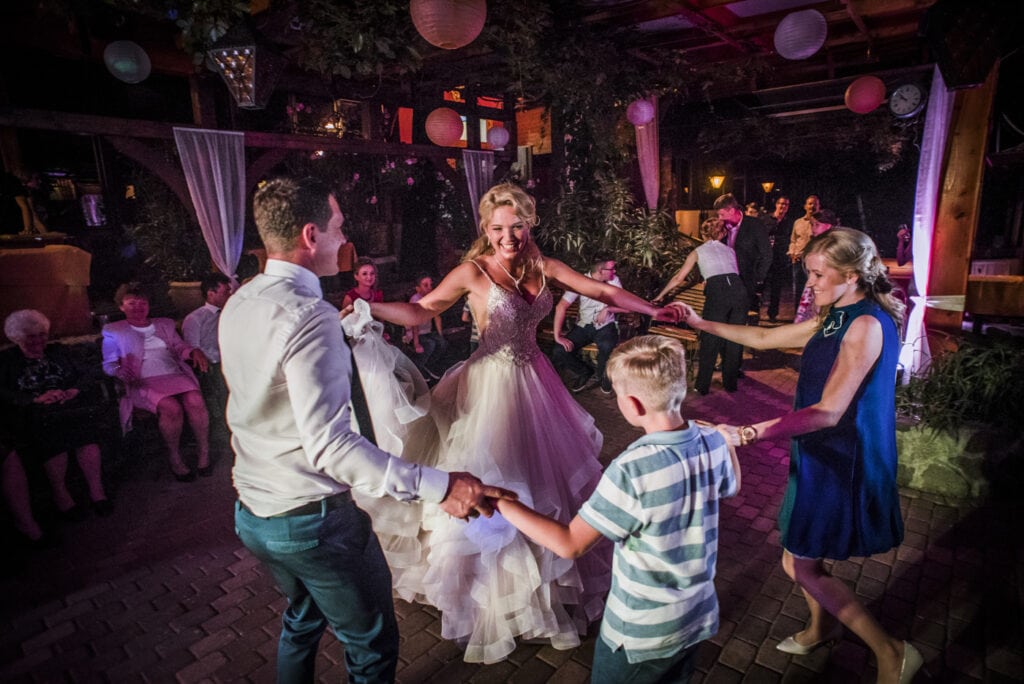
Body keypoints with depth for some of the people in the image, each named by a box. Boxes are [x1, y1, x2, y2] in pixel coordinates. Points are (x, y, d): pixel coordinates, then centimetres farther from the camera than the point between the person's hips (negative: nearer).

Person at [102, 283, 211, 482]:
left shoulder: (165, 325, 26)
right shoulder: (113, 331, 18)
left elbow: (179, 348, 19)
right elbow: (108, 364, 12)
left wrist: (194, 351, -6)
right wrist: (120, 372, -12)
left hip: (175, 376, 3)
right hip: (144, 383, -3)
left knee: (195, 400, -31)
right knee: (171, 407, -35)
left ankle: (204, 453, -18)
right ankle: (174, 458, -15)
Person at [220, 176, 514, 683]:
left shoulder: (237, 305, 2)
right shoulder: (309, 316, -26)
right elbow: (328, 444, -33)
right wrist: (437, 486, -36)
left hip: (253, 512, 9)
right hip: (312, 520, -9)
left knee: (304, 615, 32)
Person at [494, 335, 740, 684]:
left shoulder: (632, 470, -34)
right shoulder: (713, 442, -13)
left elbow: (569, 544, -27)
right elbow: (731, 488, 10)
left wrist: (500, 501, -22)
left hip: (641, 633, -6)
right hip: (697, 617, 6)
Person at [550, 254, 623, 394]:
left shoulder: (614, 280, -3)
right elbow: (561, 306, -16)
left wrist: (607, 309, -22)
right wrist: (557, 336, -23)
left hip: (605, 326, 0)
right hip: (583, 326, 1)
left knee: (608, 346, -35)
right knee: (558, 351, -21)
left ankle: (602, 376, -1)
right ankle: (586, 373, 7)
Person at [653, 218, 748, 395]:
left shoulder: (698, 251, 17)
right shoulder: (729, 250, 26)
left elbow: (678, 278, 15)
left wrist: (660, 296, 26)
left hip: (717, 294, -3)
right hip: (739, 290, 3)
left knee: (710, 341, 6)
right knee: (734, 340, 14)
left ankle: (702, 386, 15)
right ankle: (730, 383, 24)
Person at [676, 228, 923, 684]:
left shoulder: (866, 325, -22)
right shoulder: (833, 320, 6)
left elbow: (829, 411, -28)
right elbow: (764, 338, 13)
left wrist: (749, 433, -37)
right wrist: (701, 323, 9)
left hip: (843, 463, -9)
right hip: (823, 455, 9)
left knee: (800, 565, 1)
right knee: (801, 557, 21)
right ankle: (823, 627, 45)